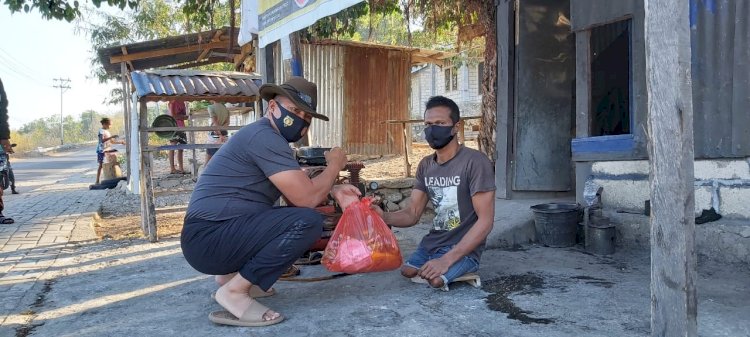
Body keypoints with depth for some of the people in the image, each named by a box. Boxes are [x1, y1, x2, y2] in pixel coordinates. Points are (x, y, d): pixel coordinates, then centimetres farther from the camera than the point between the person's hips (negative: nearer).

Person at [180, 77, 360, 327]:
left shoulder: (272, 139, 18)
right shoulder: (265, 136, -16)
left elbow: (297, 195, 20)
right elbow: (306, 198, -19)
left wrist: (333, 190, 4)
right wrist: (335, 164, -3)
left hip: (213, 236, 10)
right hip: (209, 238, -10)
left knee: (297, 215, 20)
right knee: (308, 222, -22)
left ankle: (231, 274, 14)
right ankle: (235, 290, -12)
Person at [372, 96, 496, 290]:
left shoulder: (475, 162, -16)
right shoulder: (426, 165, 7)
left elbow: (485, 221, -19)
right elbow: (413, 214, 4)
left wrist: (447, 259, -25)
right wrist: (384, 217, -19)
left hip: (464, 248, -6)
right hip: (432, 243, 6)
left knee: (436, 280, -27)